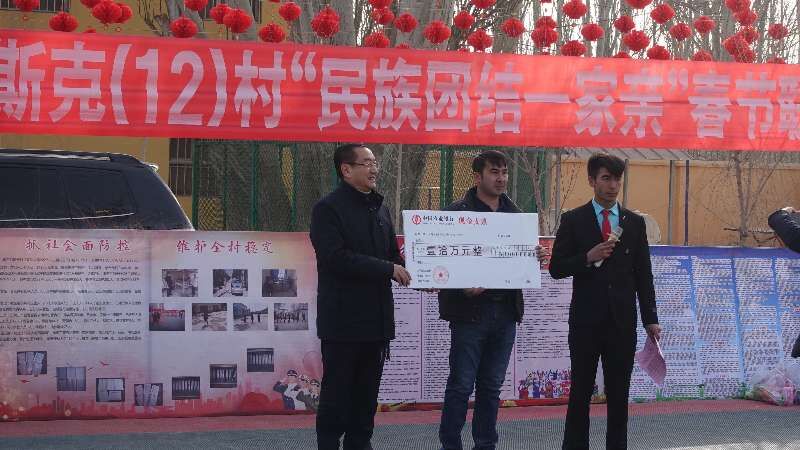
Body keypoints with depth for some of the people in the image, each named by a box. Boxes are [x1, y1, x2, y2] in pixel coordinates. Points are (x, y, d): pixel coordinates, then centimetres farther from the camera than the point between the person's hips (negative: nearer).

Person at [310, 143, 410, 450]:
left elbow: (392, 255, 20)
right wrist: (387, 269, -19)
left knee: (367, 391, 10)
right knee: (337, 390, -1)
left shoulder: (379, 209, 16)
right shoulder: (328, 208, -7)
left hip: (376, 318, 7)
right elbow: (335, 257, -19)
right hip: (344, 318, -7)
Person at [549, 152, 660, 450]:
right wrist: (588, 257, -17)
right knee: (580, 392, 3)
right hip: (586, 321, -2)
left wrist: (650, 320, 4)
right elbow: (556, 268, -1)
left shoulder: (635, 223, 8)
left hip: (623, 321, 2)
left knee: (619, 394, 5)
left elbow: (643, 275, 8)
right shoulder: (573, 220, 1)